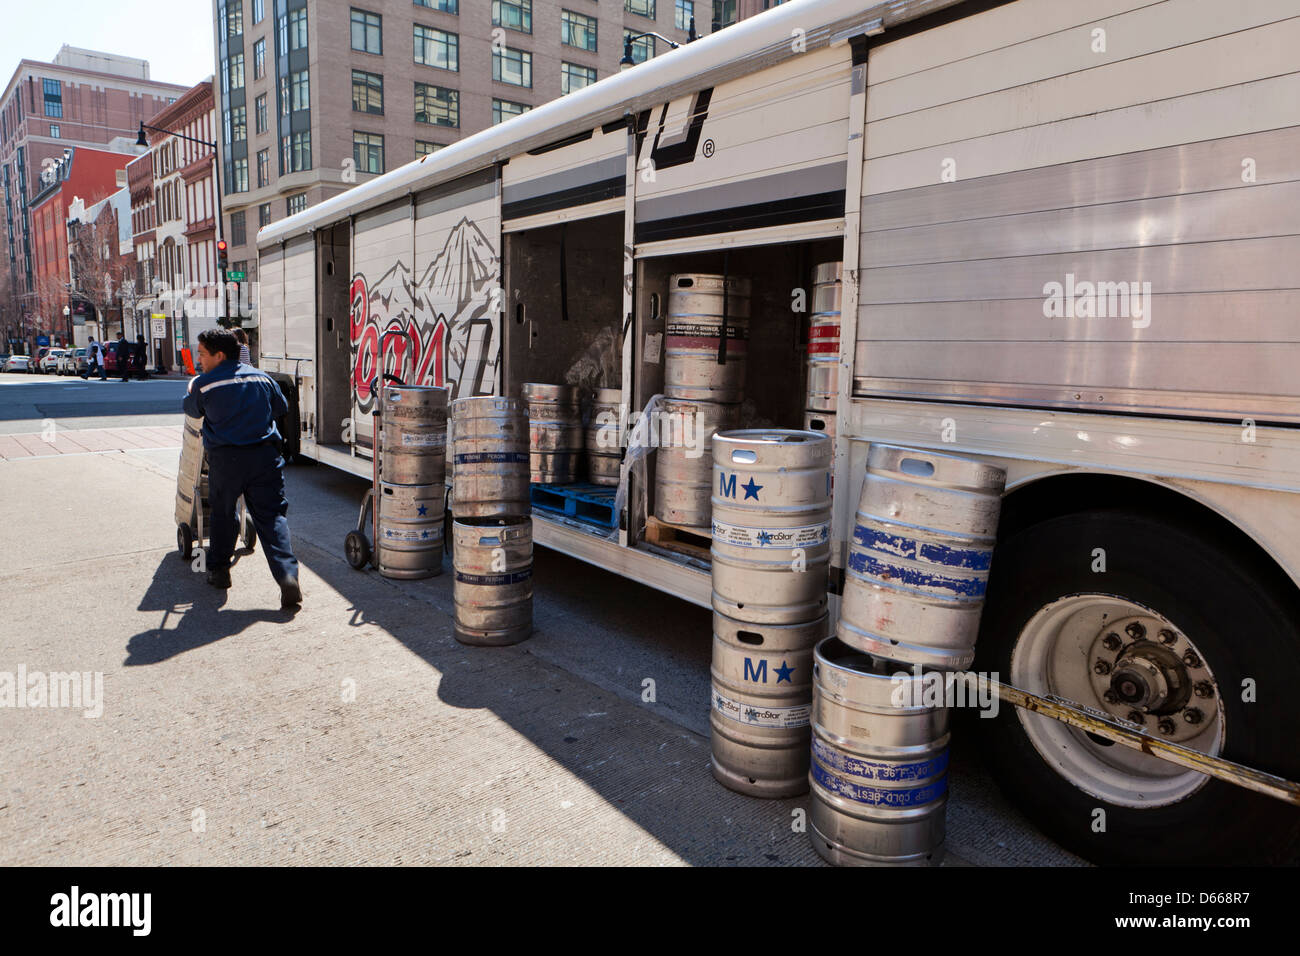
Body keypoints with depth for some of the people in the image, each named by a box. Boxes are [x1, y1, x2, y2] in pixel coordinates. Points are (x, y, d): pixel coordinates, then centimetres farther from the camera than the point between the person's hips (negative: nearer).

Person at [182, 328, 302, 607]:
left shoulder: (204, 384, -1)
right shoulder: (262, 378, 9)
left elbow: (192, 409, 19)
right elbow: (281, 408, 23)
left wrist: (192, 388, 39)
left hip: (226, 458, -2)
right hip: (265, 455, 2)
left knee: (221, 513, 19)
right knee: (272, 515, 0)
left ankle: (218, 570, 30)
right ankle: (287, 575, -15)